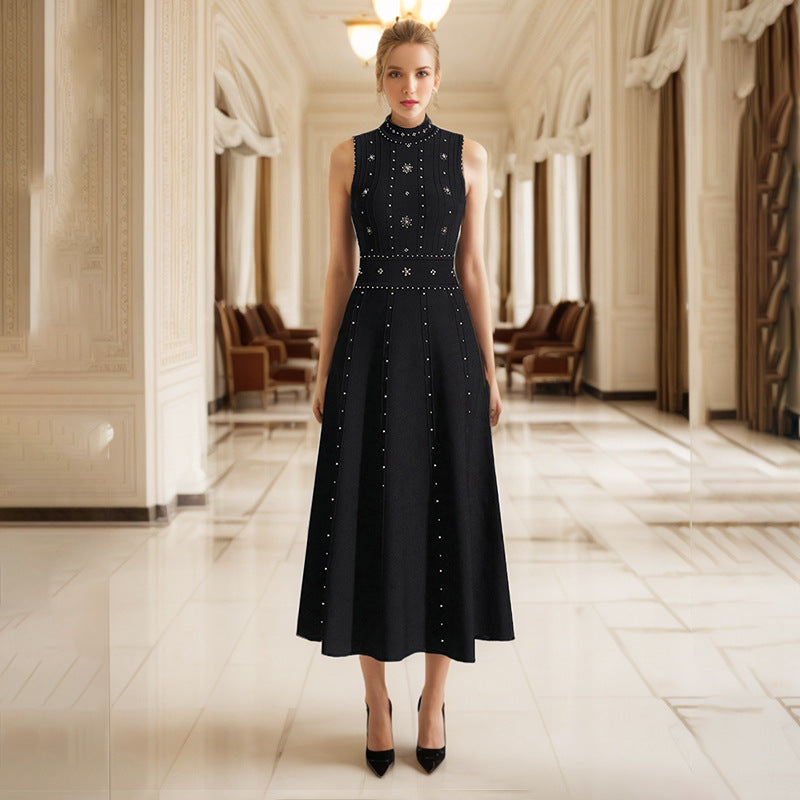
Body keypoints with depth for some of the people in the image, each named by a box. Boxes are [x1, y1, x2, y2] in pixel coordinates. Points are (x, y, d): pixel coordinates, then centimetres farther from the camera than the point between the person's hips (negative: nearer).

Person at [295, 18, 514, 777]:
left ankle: (433, 700, 18)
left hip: (445, 344, 1)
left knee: (445, 512, 2)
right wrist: (324, 370, 1)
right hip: (371, 344, 0)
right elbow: (339, 270, 5)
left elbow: (472, 270, 6)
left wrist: (488, 370, 2)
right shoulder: (349, 156, 6)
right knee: (370, 516, 0)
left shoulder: (469, 156, 7)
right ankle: (377, 702, 15)